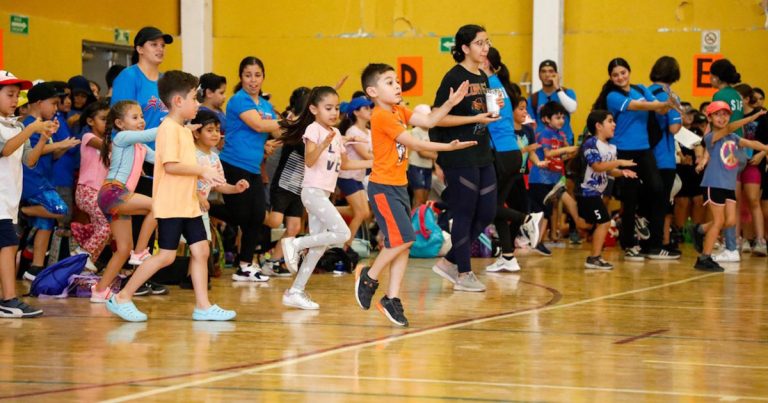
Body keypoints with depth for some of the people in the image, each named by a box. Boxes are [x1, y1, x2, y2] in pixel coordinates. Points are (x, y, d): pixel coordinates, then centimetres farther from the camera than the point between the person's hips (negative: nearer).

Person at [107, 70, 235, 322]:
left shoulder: (183, 130, 17)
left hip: (188, 204, 10)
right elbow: (170, 165, -22)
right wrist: (203, 171, -18)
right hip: (170, 204, -10)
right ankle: (121, 299, 0)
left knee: (200, 250, 5)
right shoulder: (169, 128, -14)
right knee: (166, 255, -8)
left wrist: (202, 176, 10)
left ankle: (203, 306, 8)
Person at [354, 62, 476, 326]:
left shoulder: (398, 112, 12)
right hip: (383, 187, -9)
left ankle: (392, 298, 8)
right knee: (402, 238, -15)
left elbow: (428, 121, 9)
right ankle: (369, 277, 4)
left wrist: (450, 104, -1)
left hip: (399, 186, 9)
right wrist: (449, 147, -13)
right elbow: (414, 144, -15)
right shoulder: (382, 116, -16)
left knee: (402, 244, 4)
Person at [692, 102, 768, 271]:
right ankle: (704, 258, 3)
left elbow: (750, 143, 2)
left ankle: (701, 231, 25)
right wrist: (753, 117, -35)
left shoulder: (733, 137, 11)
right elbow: (729, 128, -26)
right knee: (719, 221, -5)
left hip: (730, 186, 7)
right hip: (714, 184, -7)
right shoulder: (711, 137, -12)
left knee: (731, 221, 2)